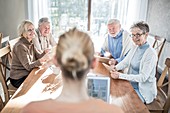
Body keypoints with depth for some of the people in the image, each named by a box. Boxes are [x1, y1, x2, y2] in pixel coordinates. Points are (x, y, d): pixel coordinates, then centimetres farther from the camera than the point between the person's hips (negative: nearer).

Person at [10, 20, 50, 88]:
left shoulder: (30, 44, 4)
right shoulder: (20, 46, -22)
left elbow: (38, 56, 0)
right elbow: (28, 66, -25)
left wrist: (46, 52, -20)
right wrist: (42, 60, -40)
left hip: (27, 74, 8)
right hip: (19, 79, -8)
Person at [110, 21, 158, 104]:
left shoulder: (151, 54, -21)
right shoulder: (135, 48, 3)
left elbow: (143, 77, -24)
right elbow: (125, 62, 6)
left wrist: (120, 75, -28)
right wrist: (115, 68, -16)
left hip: (143, 90, -7)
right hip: (131, 84, 7)